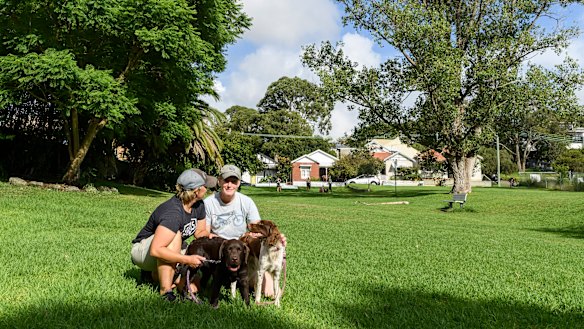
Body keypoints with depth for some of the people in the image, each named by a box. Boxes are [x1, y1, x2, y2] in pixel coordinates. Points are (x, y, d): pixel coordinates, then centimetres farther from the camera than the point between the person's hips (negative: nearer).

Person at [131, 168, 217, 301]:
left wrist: (210, 236, -19)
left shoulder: (199, 205, -8)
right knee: (175, 236, -37)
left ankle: (156, 273, 12)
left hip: (173, 250, 7)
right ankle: (165, 291, -28)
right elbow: (155, 250, -41)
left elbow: (200, 232, 3)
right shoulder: (173, 213, -35)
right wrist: (187, 259, -39)